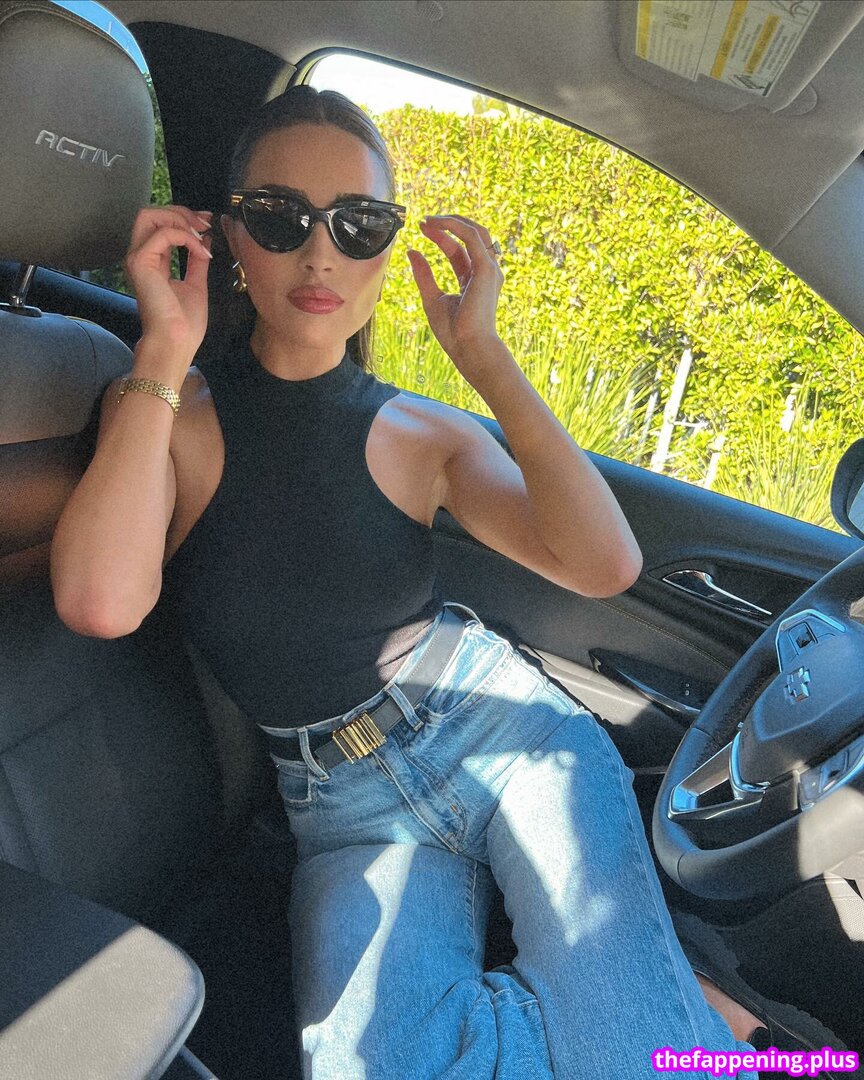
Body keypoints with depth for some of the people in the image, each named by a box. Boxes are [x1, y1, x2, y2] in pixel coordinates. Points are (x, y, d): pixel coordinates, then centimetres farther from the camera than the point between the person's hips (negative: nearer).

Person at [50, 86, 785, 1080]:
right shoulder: (164, 413, -1)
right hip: (351, 810, 1)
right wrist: (164, 352, -16)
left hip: (500, 727, 0)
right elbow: (100, 605, -22)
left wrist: (484, 357, -16)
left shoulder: (425, 435, 0)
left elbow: (605, 566, -14)